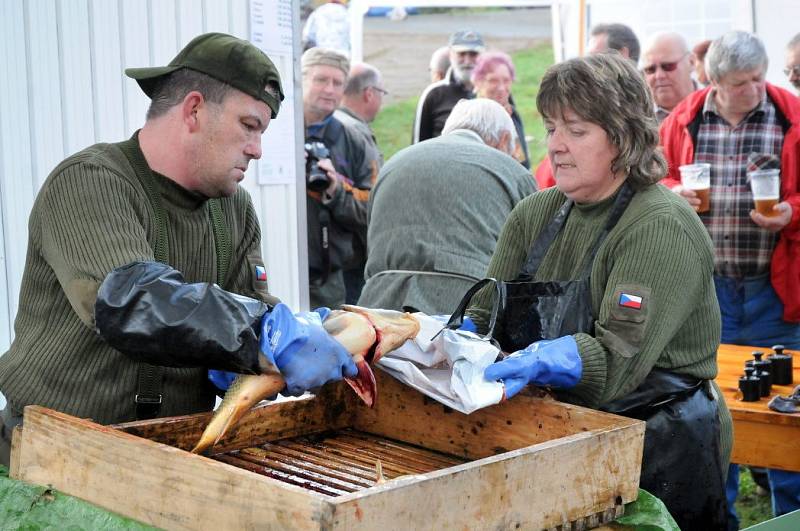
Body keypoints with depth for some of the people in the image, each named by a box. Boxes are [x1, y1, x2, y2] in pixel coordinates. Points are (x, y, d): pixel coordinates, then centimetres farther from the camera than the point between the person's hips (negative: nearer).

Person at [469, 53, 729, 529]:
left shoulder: (662, 229, -14)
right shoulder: (535, 215, 8)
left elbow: (618, 360, -24)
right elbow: (485, 317, 4)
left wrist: (533, 363, -41)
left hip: (661, 459, -5)